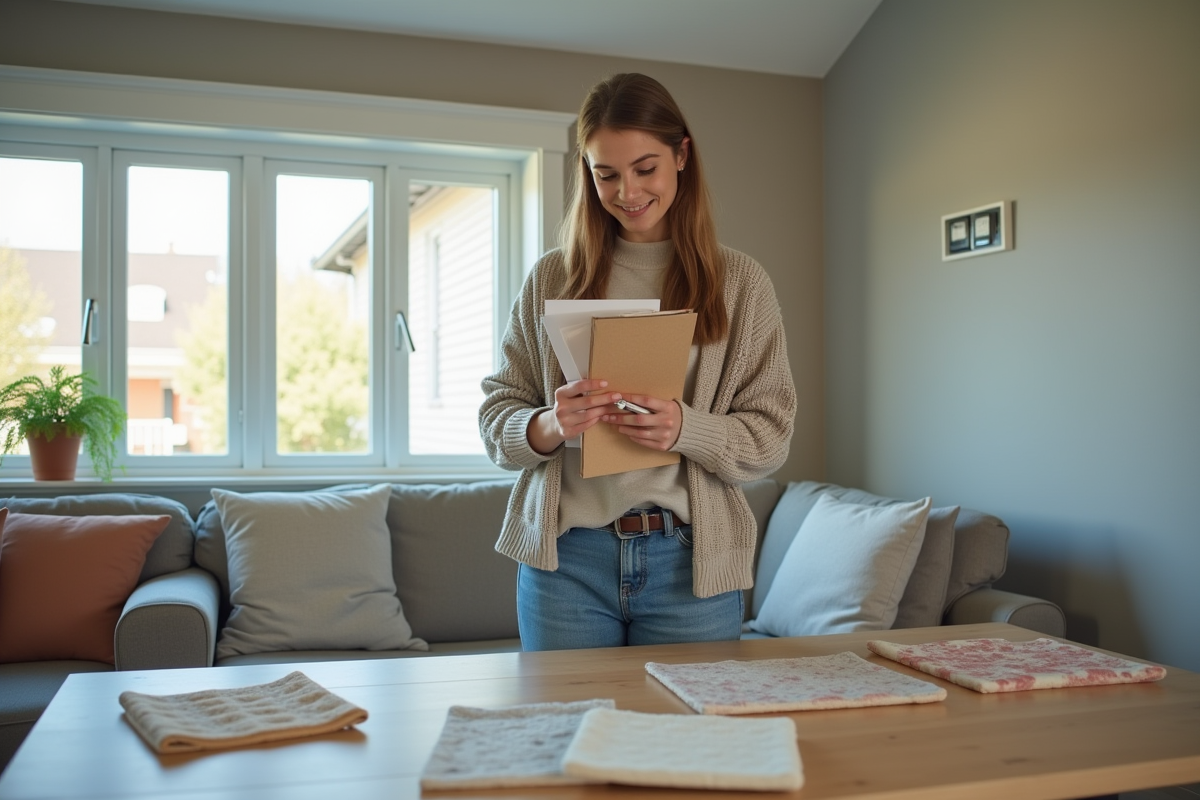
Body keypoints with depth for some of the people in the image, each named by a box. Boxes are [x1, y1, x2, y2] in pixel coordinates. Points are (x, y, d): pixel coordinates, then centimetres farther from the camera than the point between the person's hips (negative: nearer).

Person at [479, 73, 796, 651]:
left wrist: (686, 428, -20)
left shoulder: (740, 282, 3)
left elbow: (771, 438, 0)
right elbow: (495, 417, 5)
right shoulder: (552, 278, 6)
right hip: (566, 559, 1)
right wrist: (547, 426, -17)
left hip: (692, 562, 0)